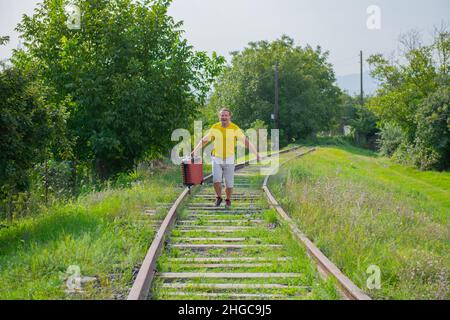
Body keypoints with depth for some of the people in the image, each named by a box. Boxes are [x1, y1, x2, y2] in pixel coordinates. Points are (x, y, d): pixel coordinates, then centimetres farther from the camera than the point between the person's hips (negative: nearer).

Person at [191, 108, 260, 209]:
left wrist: (256, 153, -18)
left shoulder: (235, 129, -10)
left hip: (229, 160, -1)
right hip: (217, 159, 1)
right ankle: (218, 198, 10)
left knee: (229, 183, 2)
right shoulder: (215, 128, -4)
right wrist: (194, 151, 9)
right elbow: (204, 140, 7)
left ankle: (228, 201, 26)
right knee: (216, 180, -15)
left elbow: (246, 141, -11)